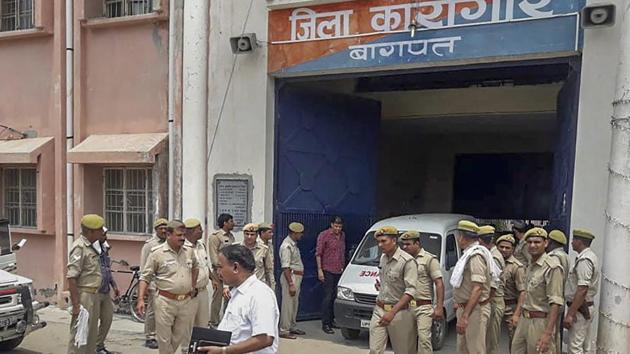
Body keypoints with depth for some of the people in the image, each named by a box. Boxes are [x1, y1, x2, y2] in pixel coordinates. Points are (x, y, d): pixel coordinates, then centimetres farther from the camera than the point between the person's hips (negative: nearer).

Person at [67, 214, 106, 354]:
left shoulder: (91, 246, 12)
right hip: (83, 295, -9)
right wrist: (76, 304, -23)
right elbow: (71, 277, -20)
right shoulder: (79, 247, -16)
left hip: (93, 295, 9)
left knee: (92, 334, 17)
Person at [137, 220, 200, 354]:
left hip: (186, 301, 4)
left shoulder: (189, 251, 5)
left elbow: (195, 267, 25)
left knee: (180, 338, 14)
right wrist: (141, 299, -14)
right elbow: (145, 277, -6)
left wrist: (194, 286, 17)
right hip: (165, 301, -4)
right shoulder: (157, 253, -8)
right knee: (164, 339, 5)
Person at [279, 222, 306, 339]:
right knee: (288, 304, -3)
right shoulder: (287, 246, -18)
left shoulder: (293, 244, 14)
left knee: (294, 304, 17)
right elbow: (285, 267, -22)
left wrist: (296, 282, 17)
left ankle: (292, 326, 28)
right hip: (290, 277, -10)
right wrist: (291, 284, -24)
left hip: (297, 277, 10)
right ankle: (284, 330, 4)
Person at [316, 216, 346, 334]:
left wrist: (343, 266, 15)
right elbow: (318, 253, -9)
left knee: (336, 297, 10)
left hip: (339, 271, 6)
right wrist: (319, 270, -13)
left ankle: (332, 320, 22)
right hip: (328, 271, -6)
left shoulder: (342, 235, 11)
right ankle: (325, 324, -1)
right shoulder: (324, 235, -8)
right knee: (328, 297, -6)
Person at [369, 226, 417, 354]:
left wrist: (392, 312, -28)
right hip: (379, 310, 6)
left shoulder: (407, 261, -15)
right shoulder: (383, 258, 10)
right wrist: (380, 285, 9)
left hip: (400, 312, -6)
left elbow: (411, 291, -22)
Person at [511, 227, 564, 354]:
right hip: (524, 320, 8)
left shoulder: (552, 266, -15)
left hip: (540, 322, -8)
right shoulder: (531, 266, 12)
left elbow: (555, 302, -20)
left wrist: (548, 333, -24)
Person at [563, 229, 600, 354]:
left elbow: (582, 290, -26)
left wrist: (570, 314, -24)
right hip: (587, 307, 10)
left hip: (580, 308, -10)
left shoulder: (584, 260, -19)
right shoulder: (591, 256, 13)